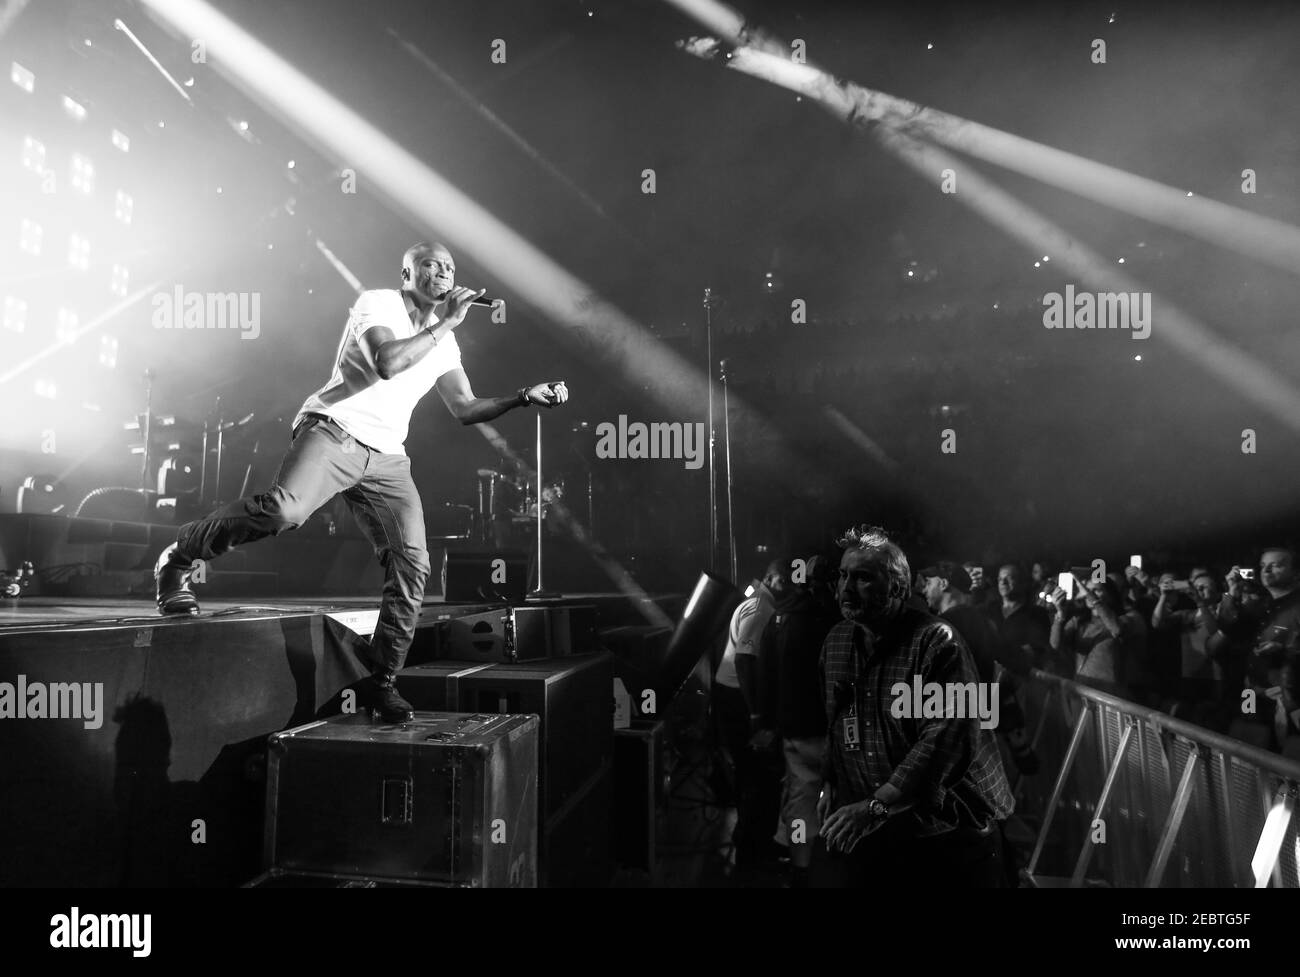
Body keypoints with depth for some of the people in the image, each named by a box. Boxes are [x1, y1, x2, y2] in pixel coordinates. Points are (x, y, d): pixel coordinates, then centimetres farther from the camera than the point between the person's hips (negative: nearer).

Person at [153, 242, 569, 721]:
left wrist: (524, 397, 6)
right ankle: (177, 560, -6)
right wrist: (445, 324, -12)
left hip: (386, 459, 6)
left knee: (412, 565, -6)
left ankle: (381, 681, 7)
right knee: (283, 508, -33)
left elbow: (465, 409, 17)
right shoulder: (377, 303, 0)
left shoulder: (444, 343, 18)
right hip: (334, 431, -6)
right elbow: (388, 363, -20)